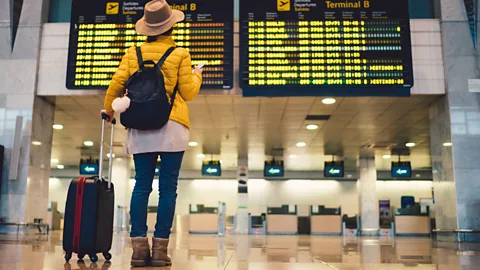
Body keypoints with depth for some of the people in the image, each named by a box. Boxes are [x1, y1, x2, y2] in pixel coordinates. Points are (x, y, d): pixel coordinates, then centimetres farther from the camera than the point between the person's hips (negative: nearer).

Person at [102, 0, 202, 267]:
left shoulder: (134, 53, 8)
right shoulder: (180, 54, 0)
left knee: (141, 185, 5)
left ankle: (139, 247, 3)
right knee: (168, 187, 0)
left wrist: (109, 110, 25)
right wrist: (197, 76, 22)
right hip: (172, 127, -3)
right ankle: (160, 248, 1)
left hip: (140, 127, 3)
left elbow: (116, 86, 6)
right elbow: (188, 93, 2)